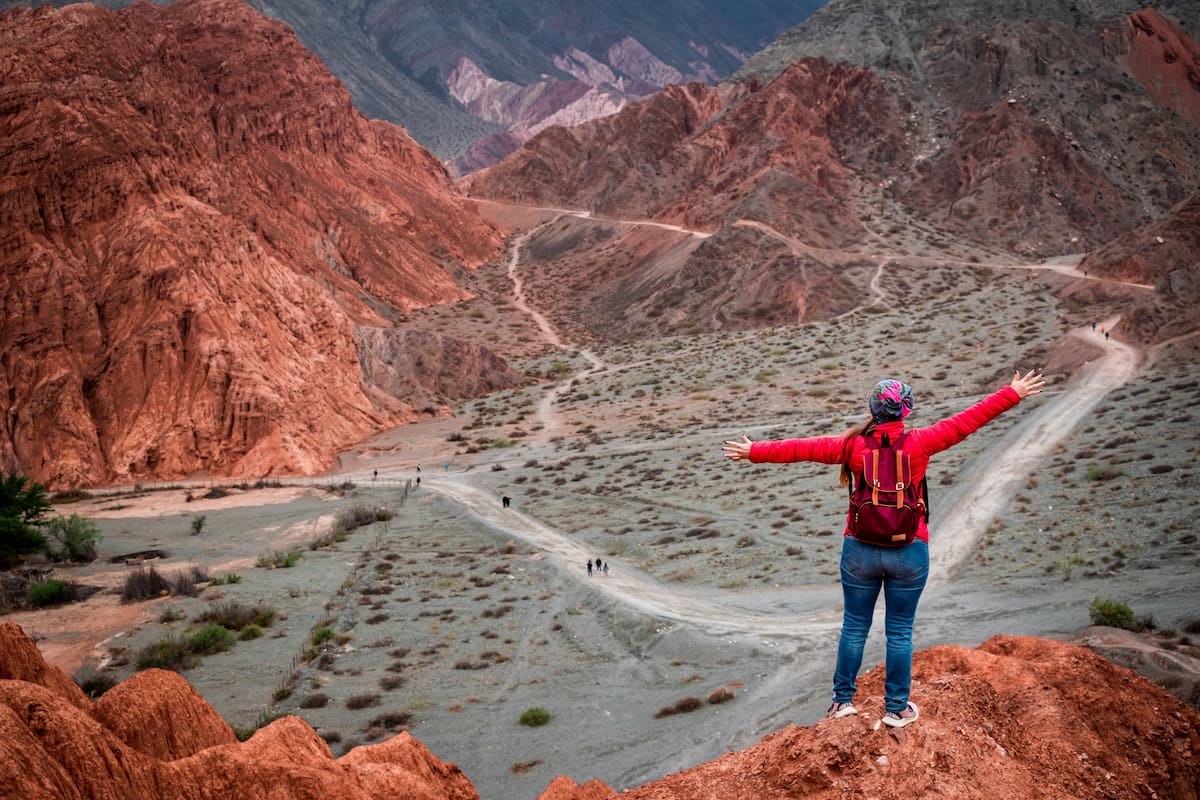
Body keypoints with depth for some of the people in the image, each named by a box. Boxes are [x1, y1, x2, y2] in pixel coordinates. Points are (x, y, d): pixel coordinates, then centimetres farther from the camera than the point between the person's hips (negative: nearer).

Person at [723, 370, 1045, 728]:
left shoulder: (853, 445, -6)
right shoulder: (919, 442, -9)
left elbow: (802, 448, -1)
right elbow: (967, 420, -4)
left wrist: (754, 451, 8)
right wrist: (1013, 394, 3)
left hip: (860, 550, 1)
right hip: (909, 553, -1)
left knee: (854, 627, 14)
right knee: (900, 632, 10)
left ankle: (843, 700, 23)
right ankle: (896, 708, 18)